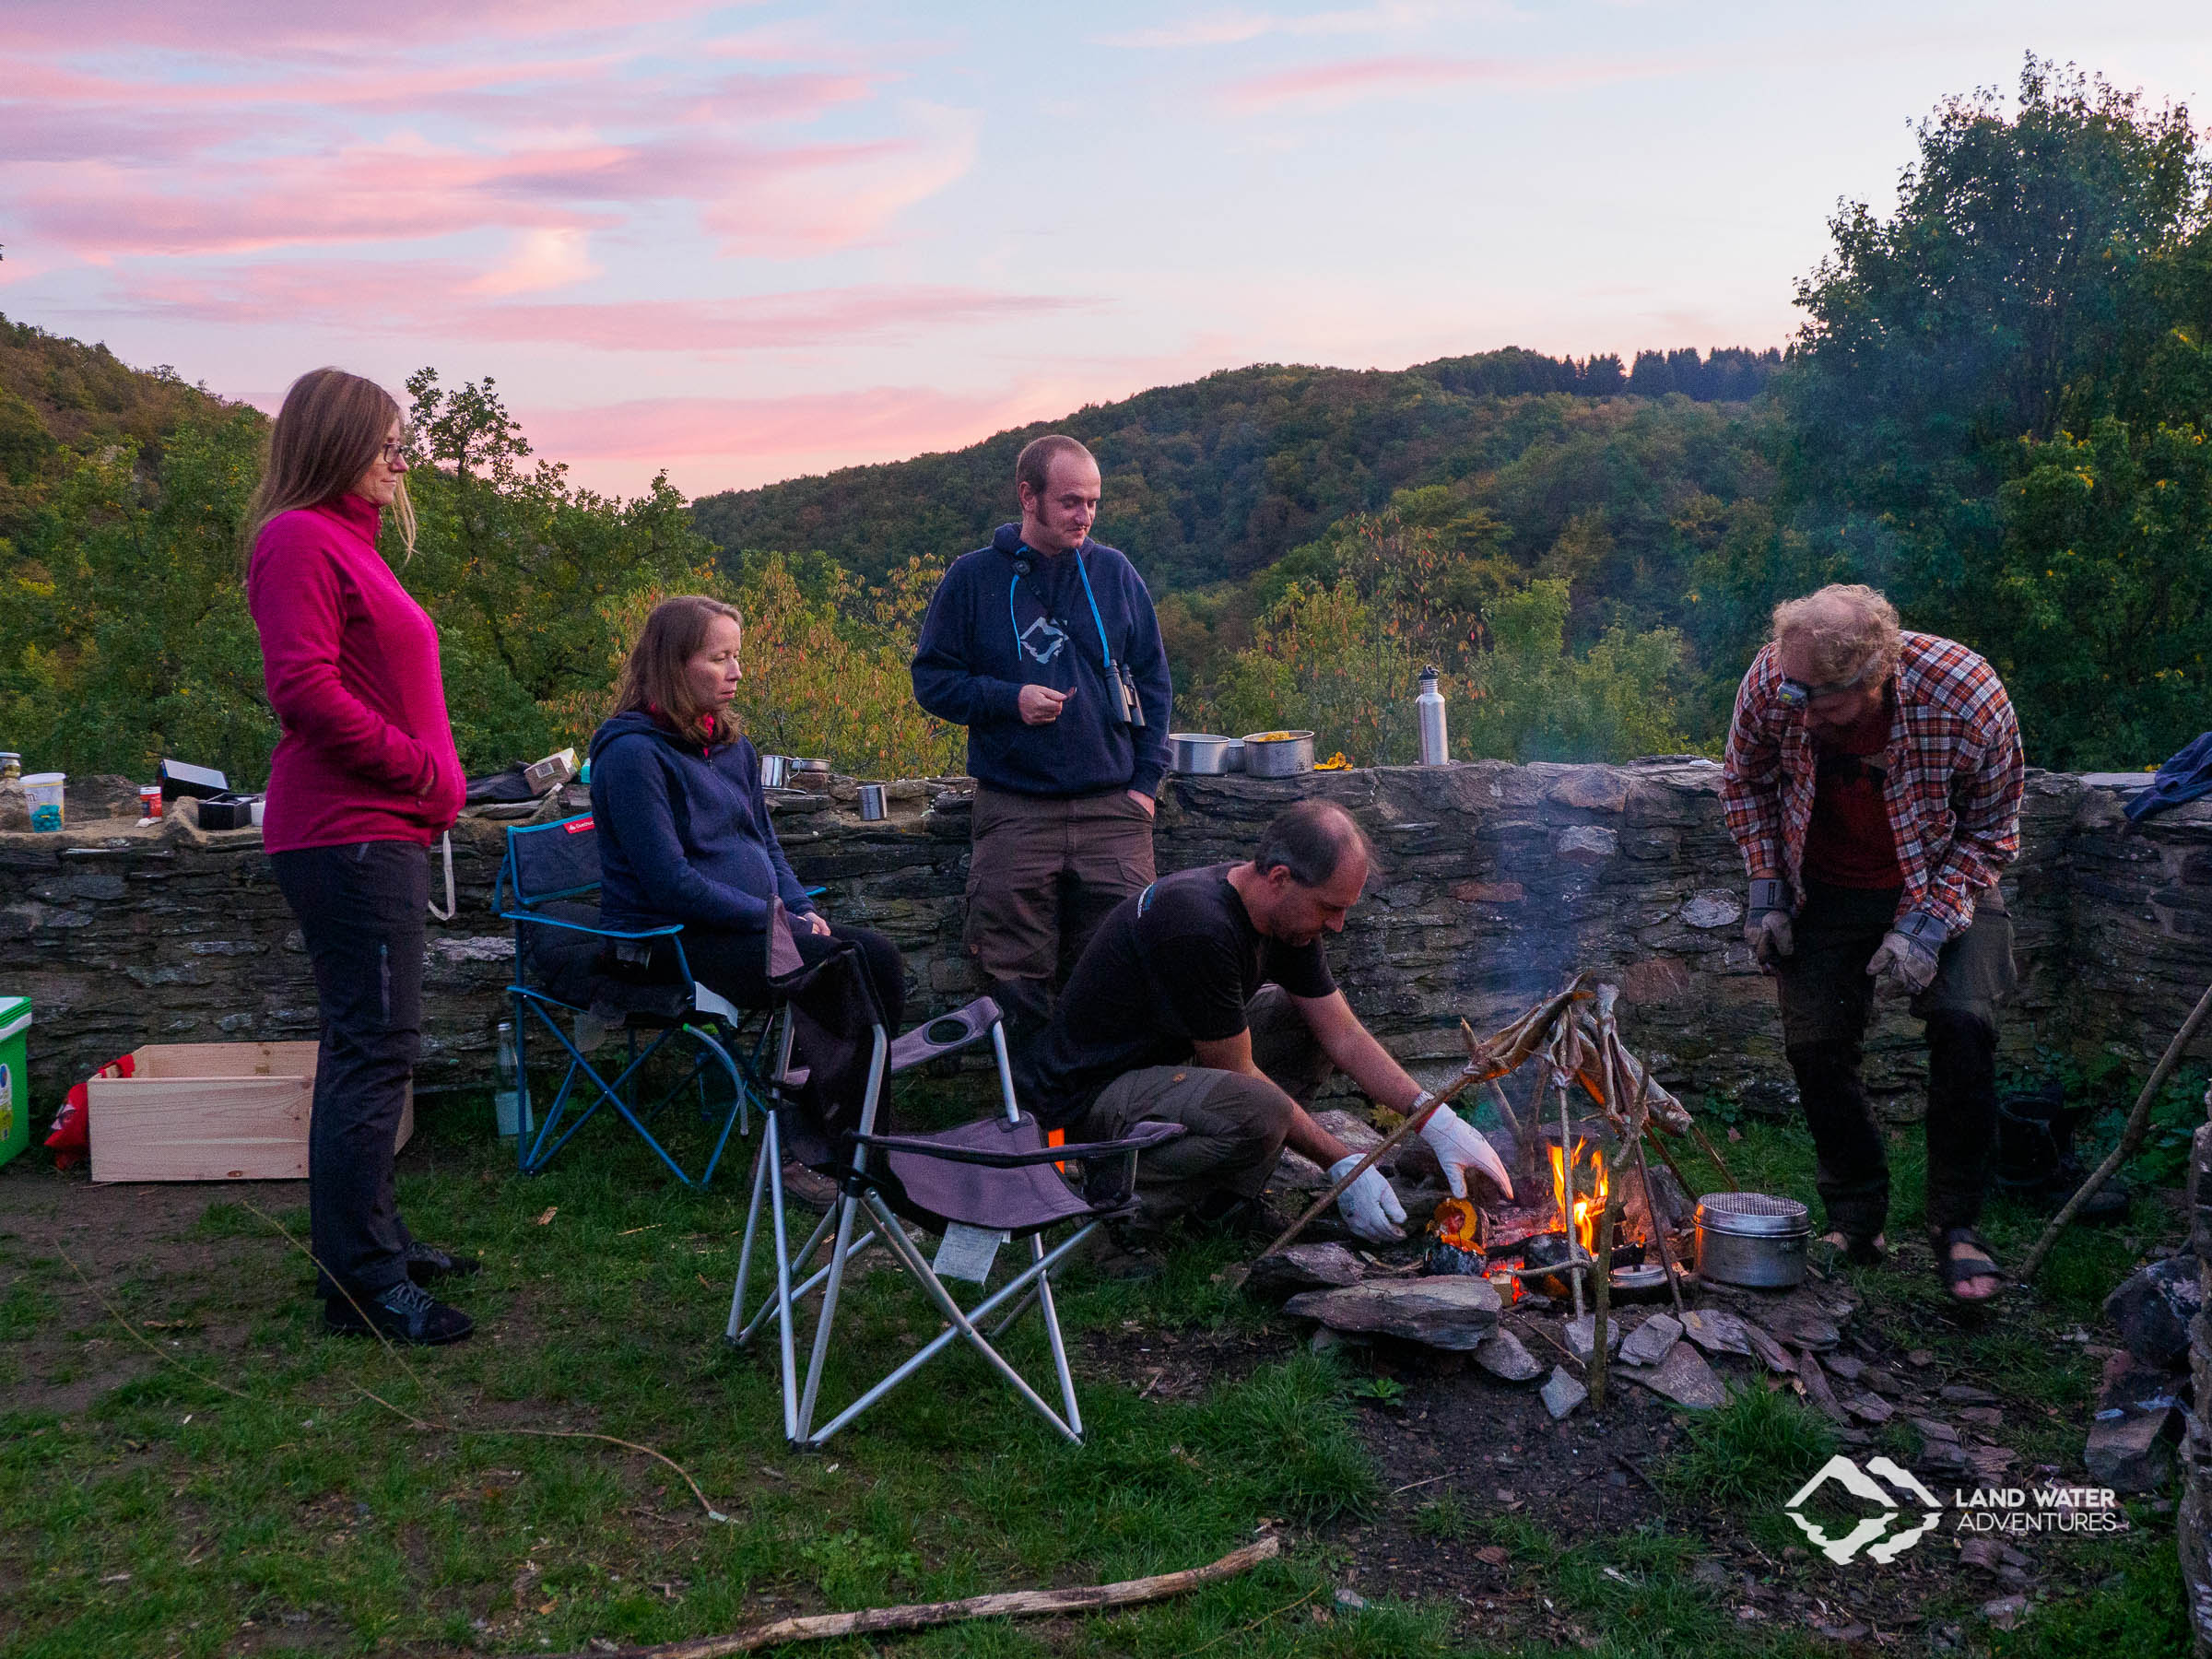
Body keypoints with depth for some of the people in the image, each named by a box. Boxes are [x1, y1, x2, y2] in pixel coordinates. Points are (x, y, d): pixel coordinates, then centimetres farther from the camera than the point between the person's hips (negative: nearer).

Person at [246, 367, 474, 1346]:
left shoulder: (346, 541, 20)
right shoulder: (300, 539, -11)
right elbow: (305, 687, -21)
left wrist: (431, 784, 10)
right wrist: (422, 771, -16)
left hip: (381, 832, 11)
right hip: (351, 834, -11)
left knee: (366, 1048, 16)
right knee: (373, 1052, -7)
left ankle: (371, 1239, 28)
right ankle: (362, 1284, 0)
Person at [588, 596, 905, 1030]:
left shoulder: (733, 746, 14)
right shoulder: (632, 753, -12)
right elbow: (671, 884, -18)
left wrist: (803, 910, 2)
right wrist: (781, 921, -16)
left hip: (755, 925, 8)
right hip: (670, 941, -8)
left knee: (876, 953, -15)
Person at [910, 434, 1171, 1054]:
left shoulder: (1115, 573, 10)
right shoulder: (974, 577, 5)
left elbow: (1153, 681, 14)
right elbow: (931, 678, 7)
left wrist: (1146, 779, 5)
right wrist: (1009, 698, -10)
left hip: (1113, 810, 1)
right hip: (1013, 812, -1)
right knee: (1013, 978, -1)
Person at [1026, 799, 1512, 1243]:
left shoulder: (1289, 916, -2)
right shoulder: (1199, 927, -30)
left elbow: (1344, 1035, 3)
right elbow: (1239, 1077, -22)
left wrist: (1438, 1121, -7)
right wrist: (1341, 1164, -17)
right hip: (1088, 1094, -10)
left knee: (1307, 1020, 4)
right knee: (1258, 1112, -34)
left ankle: (1223, 1197, 3)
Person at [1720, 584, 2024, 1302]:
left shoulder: (1968, 697, -30)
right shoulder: (1771, 682, -24)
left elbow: (1991, 830, -15)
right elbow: (1746, 783, -1)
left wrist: (1926, 924, -24)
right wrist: (1766, 890, -8)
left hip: (1942, 881, -2)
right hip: (1825, 891, 2)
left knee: (1963, 1024, -21)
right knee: (1816, 1045, -1)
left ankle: (1956, 1225, -4)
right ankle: (1855, 1223, 19)